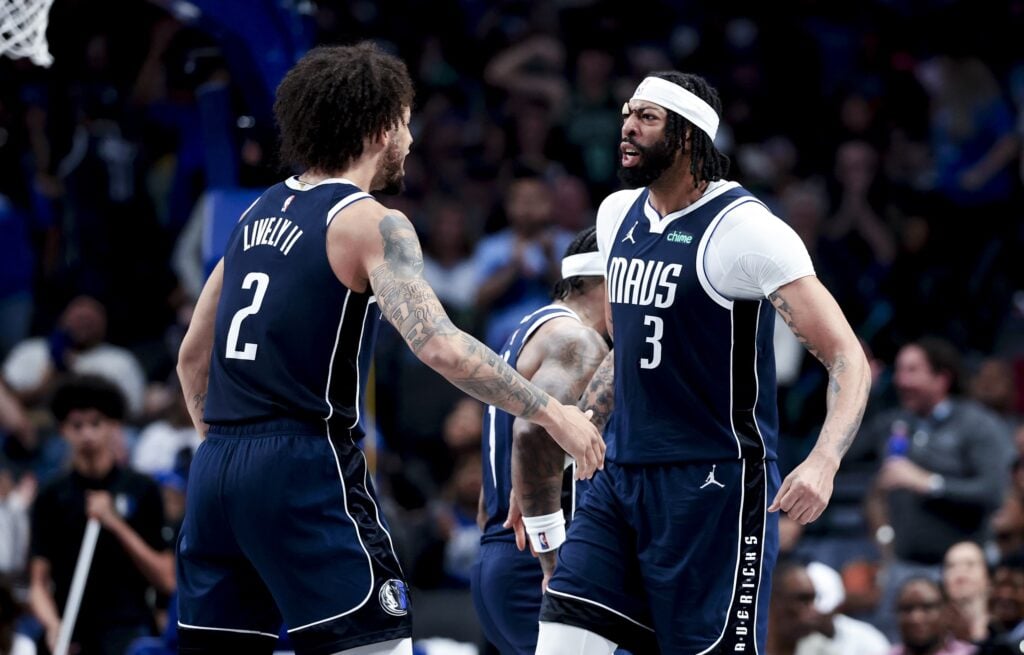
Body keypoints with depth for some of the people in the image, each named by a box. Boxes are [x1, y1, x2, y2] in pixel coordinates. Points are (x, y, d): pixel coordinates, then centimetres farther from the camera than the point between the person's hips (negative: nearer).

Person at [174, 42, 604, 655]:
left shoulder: (259, 213, 16)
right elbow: (438, 344, -21)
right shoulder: (371, 223, -7)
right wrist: (550, 412, -15)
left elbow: (192, 355, 22)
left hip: (217, 468, 8)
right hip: (307, 466, -8)